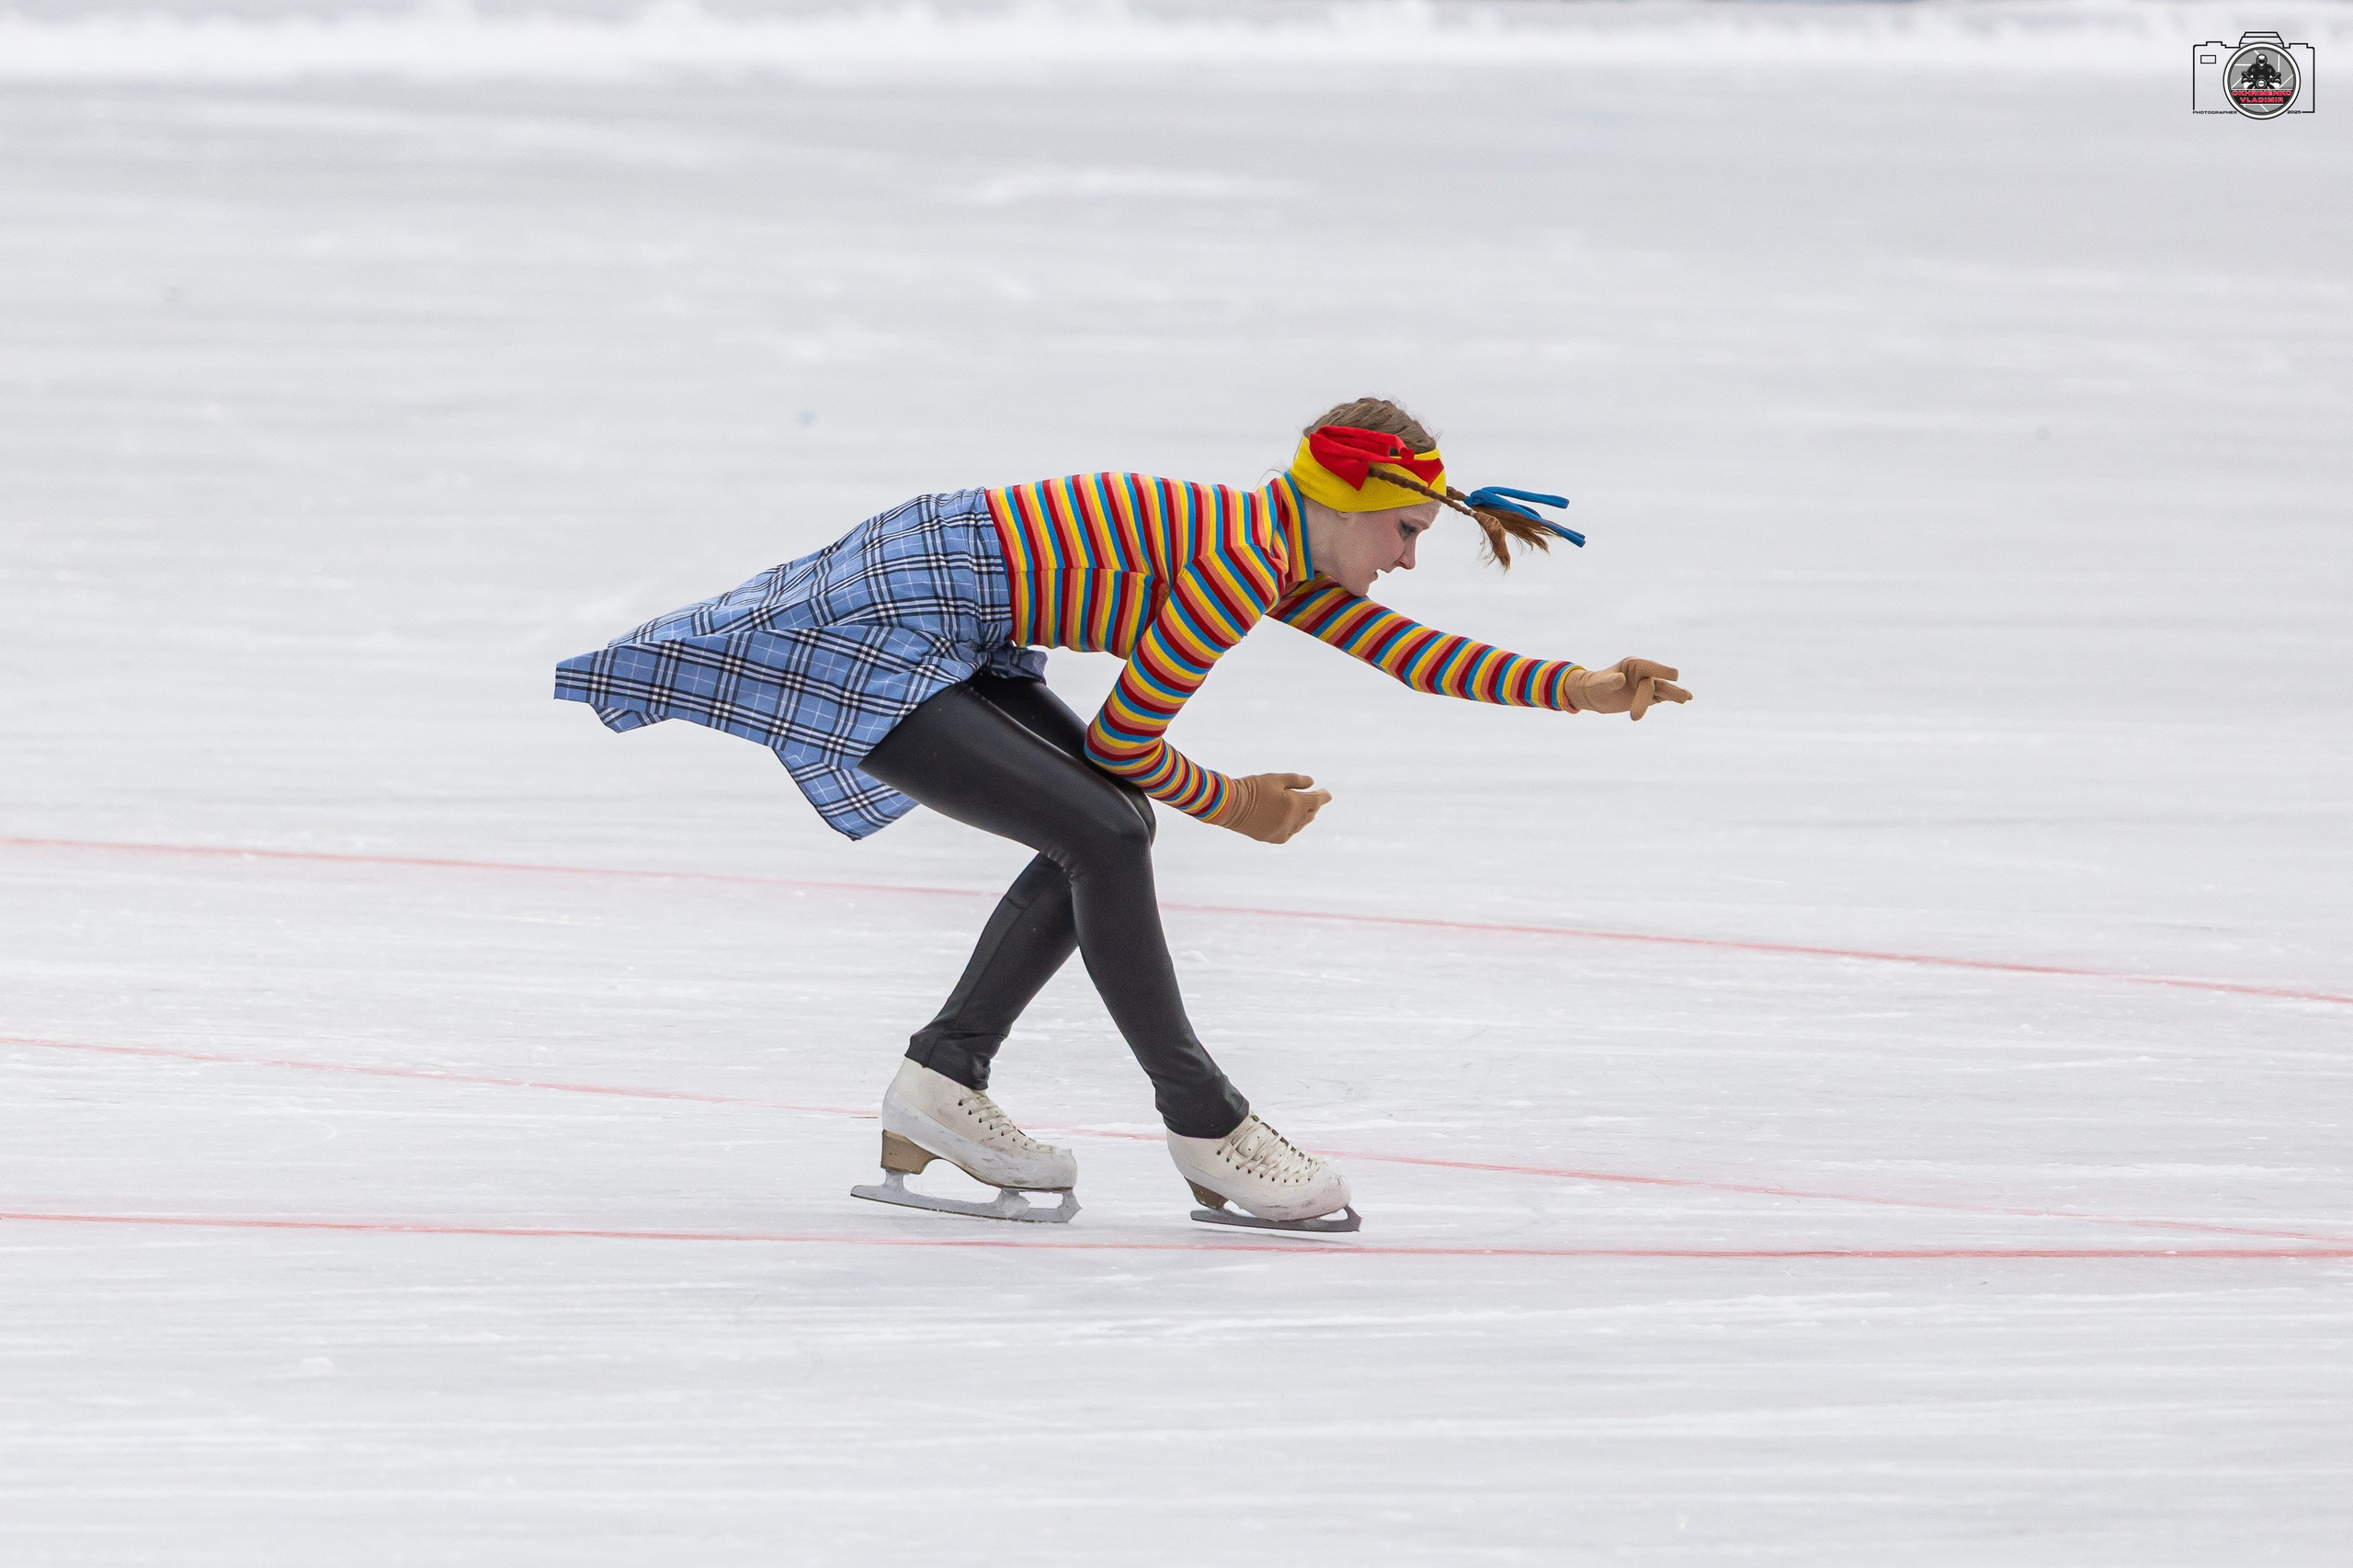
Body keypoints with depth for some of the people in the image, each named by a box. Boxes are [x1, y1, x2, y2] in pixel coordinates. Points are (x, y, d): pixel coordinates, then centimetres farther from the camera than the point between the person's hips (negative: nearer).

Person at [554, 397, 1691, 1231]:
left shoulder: (1287, 559, 10)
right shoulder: (1243, 566, -18)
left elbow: (1408, 650, 14)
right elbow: (1127, 740, -13)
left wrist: (1581, 690, 6)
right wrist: (1227, 806, 4)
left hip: (940, 633, 10)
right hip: (876, 641, -10)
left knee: (1105, 827, 11)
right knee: (1105, 836, -16)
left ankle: (943, 1078, 10)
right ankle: (1205, 1131, -10)